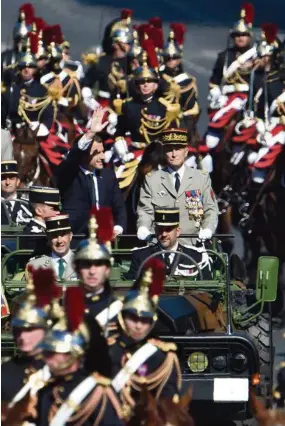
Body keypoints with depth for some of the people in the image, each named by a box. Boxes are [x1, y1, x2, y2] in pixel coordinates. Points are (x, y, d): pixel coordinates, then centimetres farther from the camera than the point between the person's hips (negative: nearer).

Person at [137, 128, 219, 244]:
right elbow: (145, 211, 9)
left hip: (192, 244, 0)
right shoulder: (151, 180, 12)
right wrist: (143, 228, -11)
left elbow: (211, 210, 9)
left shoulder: (202, 178, 12)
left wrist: (207, 229, -9)